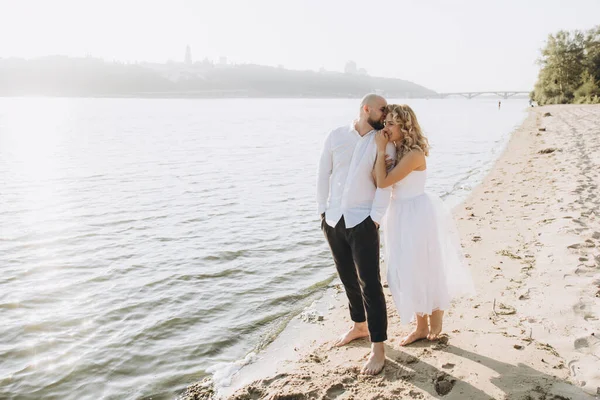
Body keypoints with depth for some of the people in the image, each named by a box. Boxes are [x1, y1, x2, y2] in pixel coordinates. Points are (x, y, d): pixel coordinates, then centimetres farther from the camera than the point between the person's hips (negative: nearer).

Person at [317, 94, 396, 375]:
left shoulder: (384, 142, -3)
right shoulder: (336, 136, 4)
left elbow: (385, 184, -8)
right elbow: (323, 175, 7)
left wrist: (374, 220, -14)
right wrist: (323, 211, 5)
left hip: (362, 222, -3)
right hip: (333, 221, 4)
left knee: (370, 284, -5)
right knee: (348, 279, 17)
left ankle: (378, 348, 3)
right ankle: (359, 326, 37)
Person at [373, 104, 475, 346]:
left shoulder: (414, 154, -21)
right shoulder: (396, 150, 6)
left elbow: (383, 182, -24)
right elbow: (376, 179, -1)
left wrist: (381, 150, -17)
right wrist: (384, 150, -7)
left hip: (418, 214, -9)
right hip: (401, 215, 9)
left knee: (425, 271, 5)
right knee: (409, 273, 15)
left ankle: (435, 323, 28)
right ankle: (421, 326, 30)